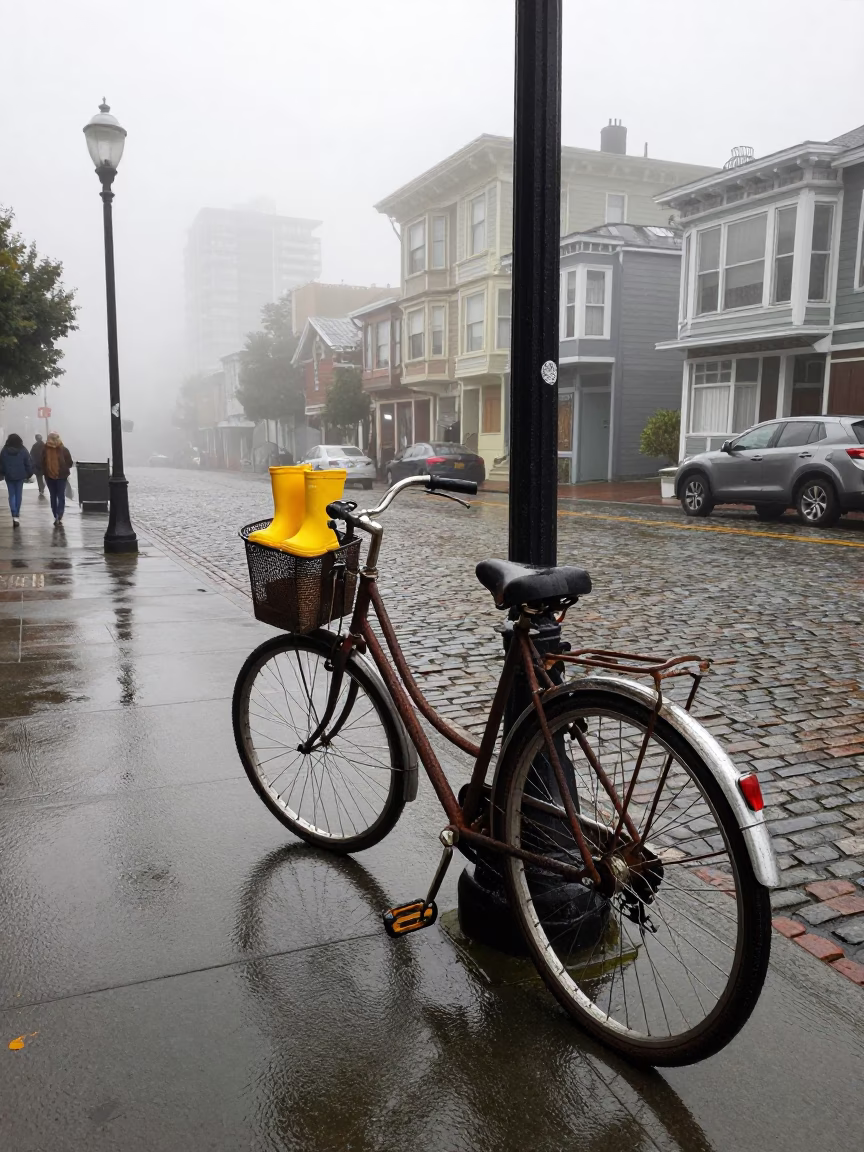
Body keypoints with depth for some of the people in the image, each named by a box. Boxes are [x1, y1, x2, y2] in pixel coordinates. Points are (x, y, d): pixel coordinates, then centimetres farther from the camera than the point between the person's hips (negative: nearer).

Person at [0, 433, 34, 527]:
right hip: (20, 476, 0)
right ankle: (17, 515, 13)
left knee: (12, 495, 5)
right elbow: (28, 463, -3)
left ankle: (14, 516, -11)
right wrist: (29, 474, 7)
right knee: (18, 495, 9)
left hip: (9, 476, 0)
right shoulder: (23, 450, -6)